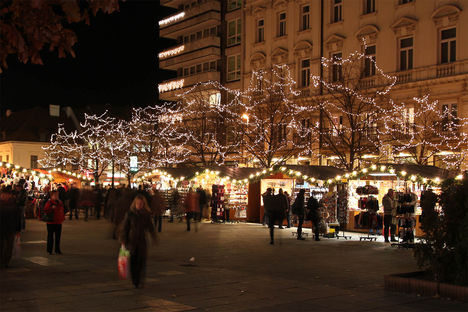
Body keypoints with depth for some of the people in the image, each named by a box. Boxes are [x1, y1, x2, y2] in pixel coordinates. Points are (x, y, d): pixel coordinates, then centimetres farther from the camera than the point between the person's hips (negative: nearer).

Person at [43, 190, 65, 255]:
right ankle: (49, 250, 10)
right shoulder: (49, 202, -8)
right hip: (51, 222, -6)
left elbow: (63, 210, 24)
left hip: (59, 222, 6)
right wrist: (52, 208, -31)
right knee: (50, 237, 1)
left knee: (58, 237, 10)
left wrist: (63, 218, 13)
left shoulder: (60, 202, 12)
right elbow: (45, 210, -18)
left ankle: (57, 250, 19)